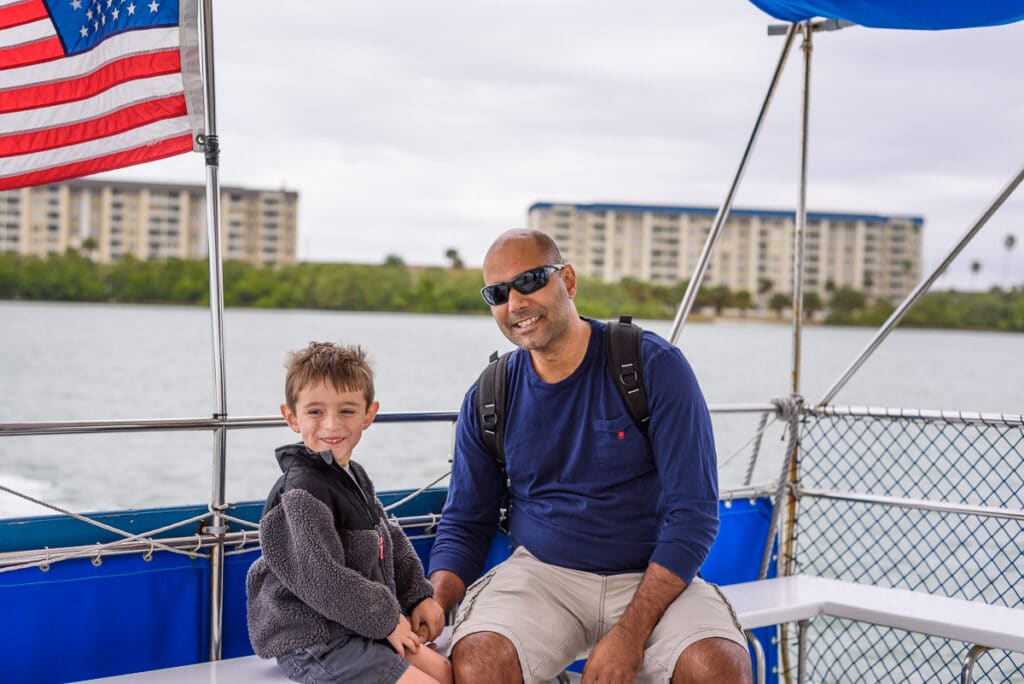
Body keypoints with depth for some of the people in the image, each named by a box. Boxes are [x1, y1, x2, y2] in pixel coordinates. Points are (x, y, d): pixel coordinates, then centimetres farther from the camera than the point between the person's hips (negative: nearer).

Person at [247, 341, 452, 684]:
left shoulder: (354, 476, 10)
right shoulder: (301, 492, -20)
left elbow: (391, 542, 21)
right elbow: (321, 578, -25)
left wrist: (420, 595, 10)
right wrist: (385, 619, -16)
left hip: (360, 625, 9)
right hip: (313, 641, -9)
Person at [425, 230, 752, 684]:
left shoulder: (655, 367, -6)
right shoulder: (487, 400, 5)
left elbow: (692, 514, -10)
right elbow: (464, 523, 12)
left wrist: (629, 634, -18)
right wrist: (433, 604, -10)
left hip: (653, 578, -1)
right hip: (542, 573, 2)